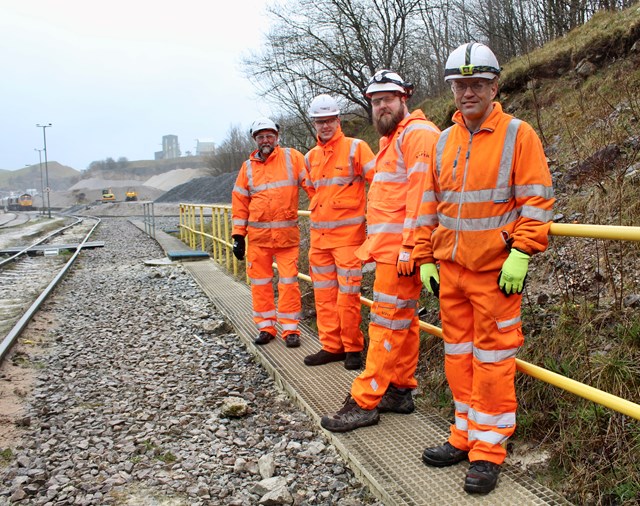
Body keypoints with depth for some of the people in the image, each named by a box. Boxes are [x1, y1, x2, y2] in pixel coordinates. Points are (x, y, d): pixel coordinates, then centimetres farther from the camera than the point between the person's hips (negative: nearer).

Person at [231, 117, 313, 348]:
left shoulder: (292, 157, 2)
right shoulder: (248, 167, 10)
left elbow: (312, 183, -3)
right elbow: (240, 202, 11)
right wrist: (238, 235, 7)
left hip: (287, 234, -3)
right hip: (258, 235, 3)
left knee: (288, 281, -2)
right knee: (260, 282, 7)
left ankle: (290, 329, 7)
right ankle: (266, 327, 19)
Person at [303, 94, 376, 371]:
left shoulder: (356, 148, -4)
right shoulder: (311, 157, 14)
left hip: (348, 233, -6)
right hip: (318, 234, 6)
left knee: (348, 294, -5)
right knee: (324, 294, 9)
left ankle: (353, 348, 10)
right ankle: (331, 346, 20)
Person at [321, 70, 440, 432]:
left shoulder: (417, 133, -10)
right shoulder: (393, 138, 23)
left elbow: (420, 194, -19)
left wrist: (408, 246, -23)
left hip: (401, 249, -10)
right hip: (390, 248, 10)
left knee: (387, 322, -7)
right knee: (404, 320, 14)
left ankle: (365, 402, -1)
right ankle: (401, 390, 23)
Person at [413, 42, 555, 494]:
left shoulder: (518, 135, -4)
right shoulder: (444, 142, 11)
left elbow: (536, 202, -8)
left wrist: (521, 255, -17)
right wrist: (426, 259, 10)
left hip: (495, 271, -5)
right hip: (449, 269, 6)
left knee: (492, 359, 1)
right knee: (459, 355, 12)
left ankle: (489, 449, 13)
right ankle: (465, 436, 26)